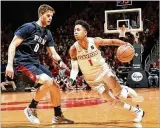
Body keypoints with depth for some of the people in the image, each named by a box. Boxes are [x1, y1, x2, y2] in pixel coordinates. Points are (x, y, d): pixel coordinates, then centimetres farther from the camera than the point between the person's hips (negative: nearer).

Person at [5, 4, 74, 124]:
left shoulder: (48, 33, 12)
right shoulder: (28, 27, -11)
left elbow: (53, 53, 13)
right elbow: (13, 45, -13)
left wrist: (61, 61, -9)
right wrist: (10, 64, -22)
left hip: (35, 62, 8)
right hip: (22, 62, -8)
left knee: (55, 86, 7)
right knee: (47, 81, -26)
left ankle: (58, 116, 22)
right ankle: (31, 109, -10)